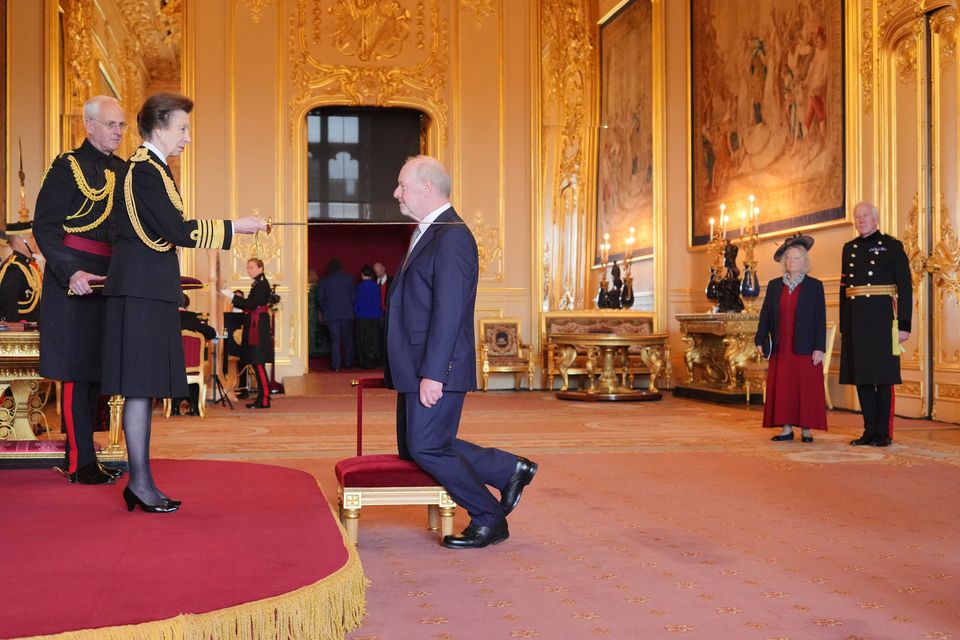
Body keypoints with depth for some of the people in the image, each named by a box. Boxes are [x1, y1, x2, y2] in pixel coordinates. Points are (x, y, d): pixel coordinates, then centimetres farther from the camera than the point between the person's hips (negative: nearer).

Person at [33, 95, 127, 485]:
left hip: (111, 278, 7)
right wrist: (71, 274, -21)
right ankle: (81, 463, 2)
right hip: (75, 280, -7)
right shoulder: (68, 167, -6)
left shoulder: (123, 171, 15)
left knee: (94, 369, 11)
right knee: (77, 371, -4)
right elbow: (44, 226, -11)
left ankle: (80, 456, 20)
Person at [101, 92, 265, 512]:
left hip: (149, 290, 10)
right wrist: (235, 226, -13)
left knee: (145, 387, 10)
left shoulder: (149, 167, 19)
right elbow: (178, 231, -18)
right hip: (142, 290, -10)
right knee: (140, 387, -7)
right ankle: (140, 482, -2)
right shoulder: (145, 170, -13)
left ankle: (141, 481, 15)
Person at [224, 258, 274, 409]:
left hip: (259, 327, -10)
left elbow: (252, 305, -19)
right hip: (254, 326, 10)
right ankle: (262, 397, 15)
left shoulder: (262, 284, -12)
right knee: (256, 363, 10)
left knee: (258, 363, -9)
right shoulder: (258, 284, 17)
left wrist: (233, 296, -19)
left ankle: (264, 400, -8)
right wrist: (235, 300, 13)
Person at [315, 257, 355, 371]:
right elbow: (353, 296, 3)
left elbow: (320, 299, 3)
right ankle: (349, 362, 15)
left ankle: (336, 365, -3)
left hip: (331, 314, 0)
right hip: (347, 313, 0)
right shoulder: (348, 278, 2)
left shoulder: (323, 281, 1)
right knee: (347, 339, 11)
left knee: (335, 340, 0)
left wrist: (324, 311, 16)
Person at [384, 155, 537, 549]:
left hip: (436, 369, -10)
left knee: (426, 449, -5)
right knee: (413, 448, 12)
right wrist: (416, 371, 19)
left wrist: (433, 373, -24)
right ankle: (510, 470, 22)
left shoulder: (452, 236, -15)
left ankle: (489, 520, 12)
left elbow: (448, 310, -22)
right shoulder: (426, 233, 17)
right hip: (416, 368, 10)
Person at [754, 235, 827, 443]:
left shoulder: (814, 286, 1)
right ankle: (786, 428, 10)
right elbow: (765, 315, 11)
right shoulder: (774, 285, 10)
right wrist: (760, 340, 3)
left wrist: (819, 348, -8)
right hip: (781, 349, 3)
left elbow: (820, 319, -2)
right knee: (782, 388, 3)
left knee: (806, 388, 0)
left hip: (805, 348, -3)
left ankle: (806, 429, 7)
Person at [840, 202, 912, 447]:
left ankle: (884, 432, 5)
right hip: (856, 320, 5)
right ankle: (870, 430, 14)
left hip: (882, 318, -5)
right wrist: (843, 326, 14)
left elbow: (905, 287, -4)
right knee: (861, 376, 6)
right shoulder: (849, 248, 14)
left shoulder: (891, 246, -1)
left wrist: (904, 325, -10)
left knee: (883, 377, -1)